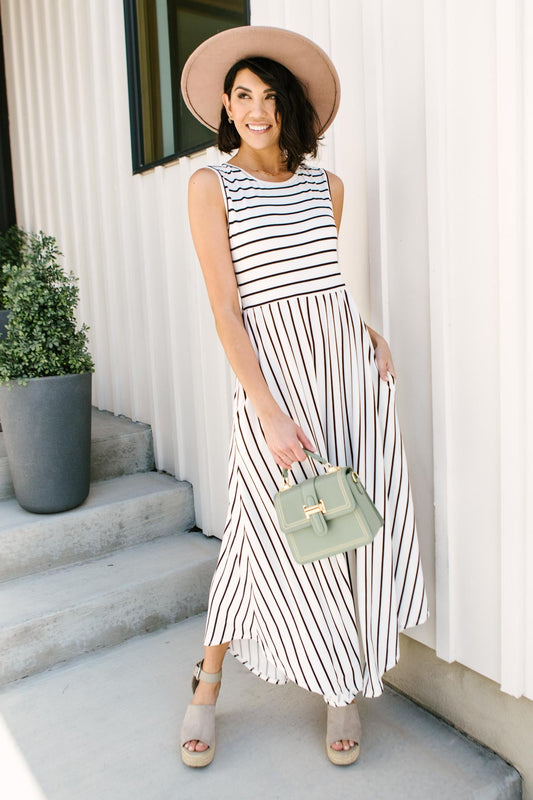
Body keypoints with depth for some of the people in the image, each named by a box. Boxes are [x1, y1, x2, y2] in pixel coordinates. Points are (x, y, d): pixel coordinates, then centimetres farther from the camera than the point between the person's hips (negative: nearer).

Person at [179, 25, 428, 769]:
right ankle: (208, 684, 26)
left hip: (348, 361, 4)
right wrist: (270, 414, -16)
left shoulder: (326, 185, 12)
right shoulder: (211, 185, -1)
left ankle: (345, 689, 24)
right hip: (269, 368, -4)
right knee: (273, 529, 1)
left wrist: (370, 333, 4)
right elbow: (225, 308, -9)